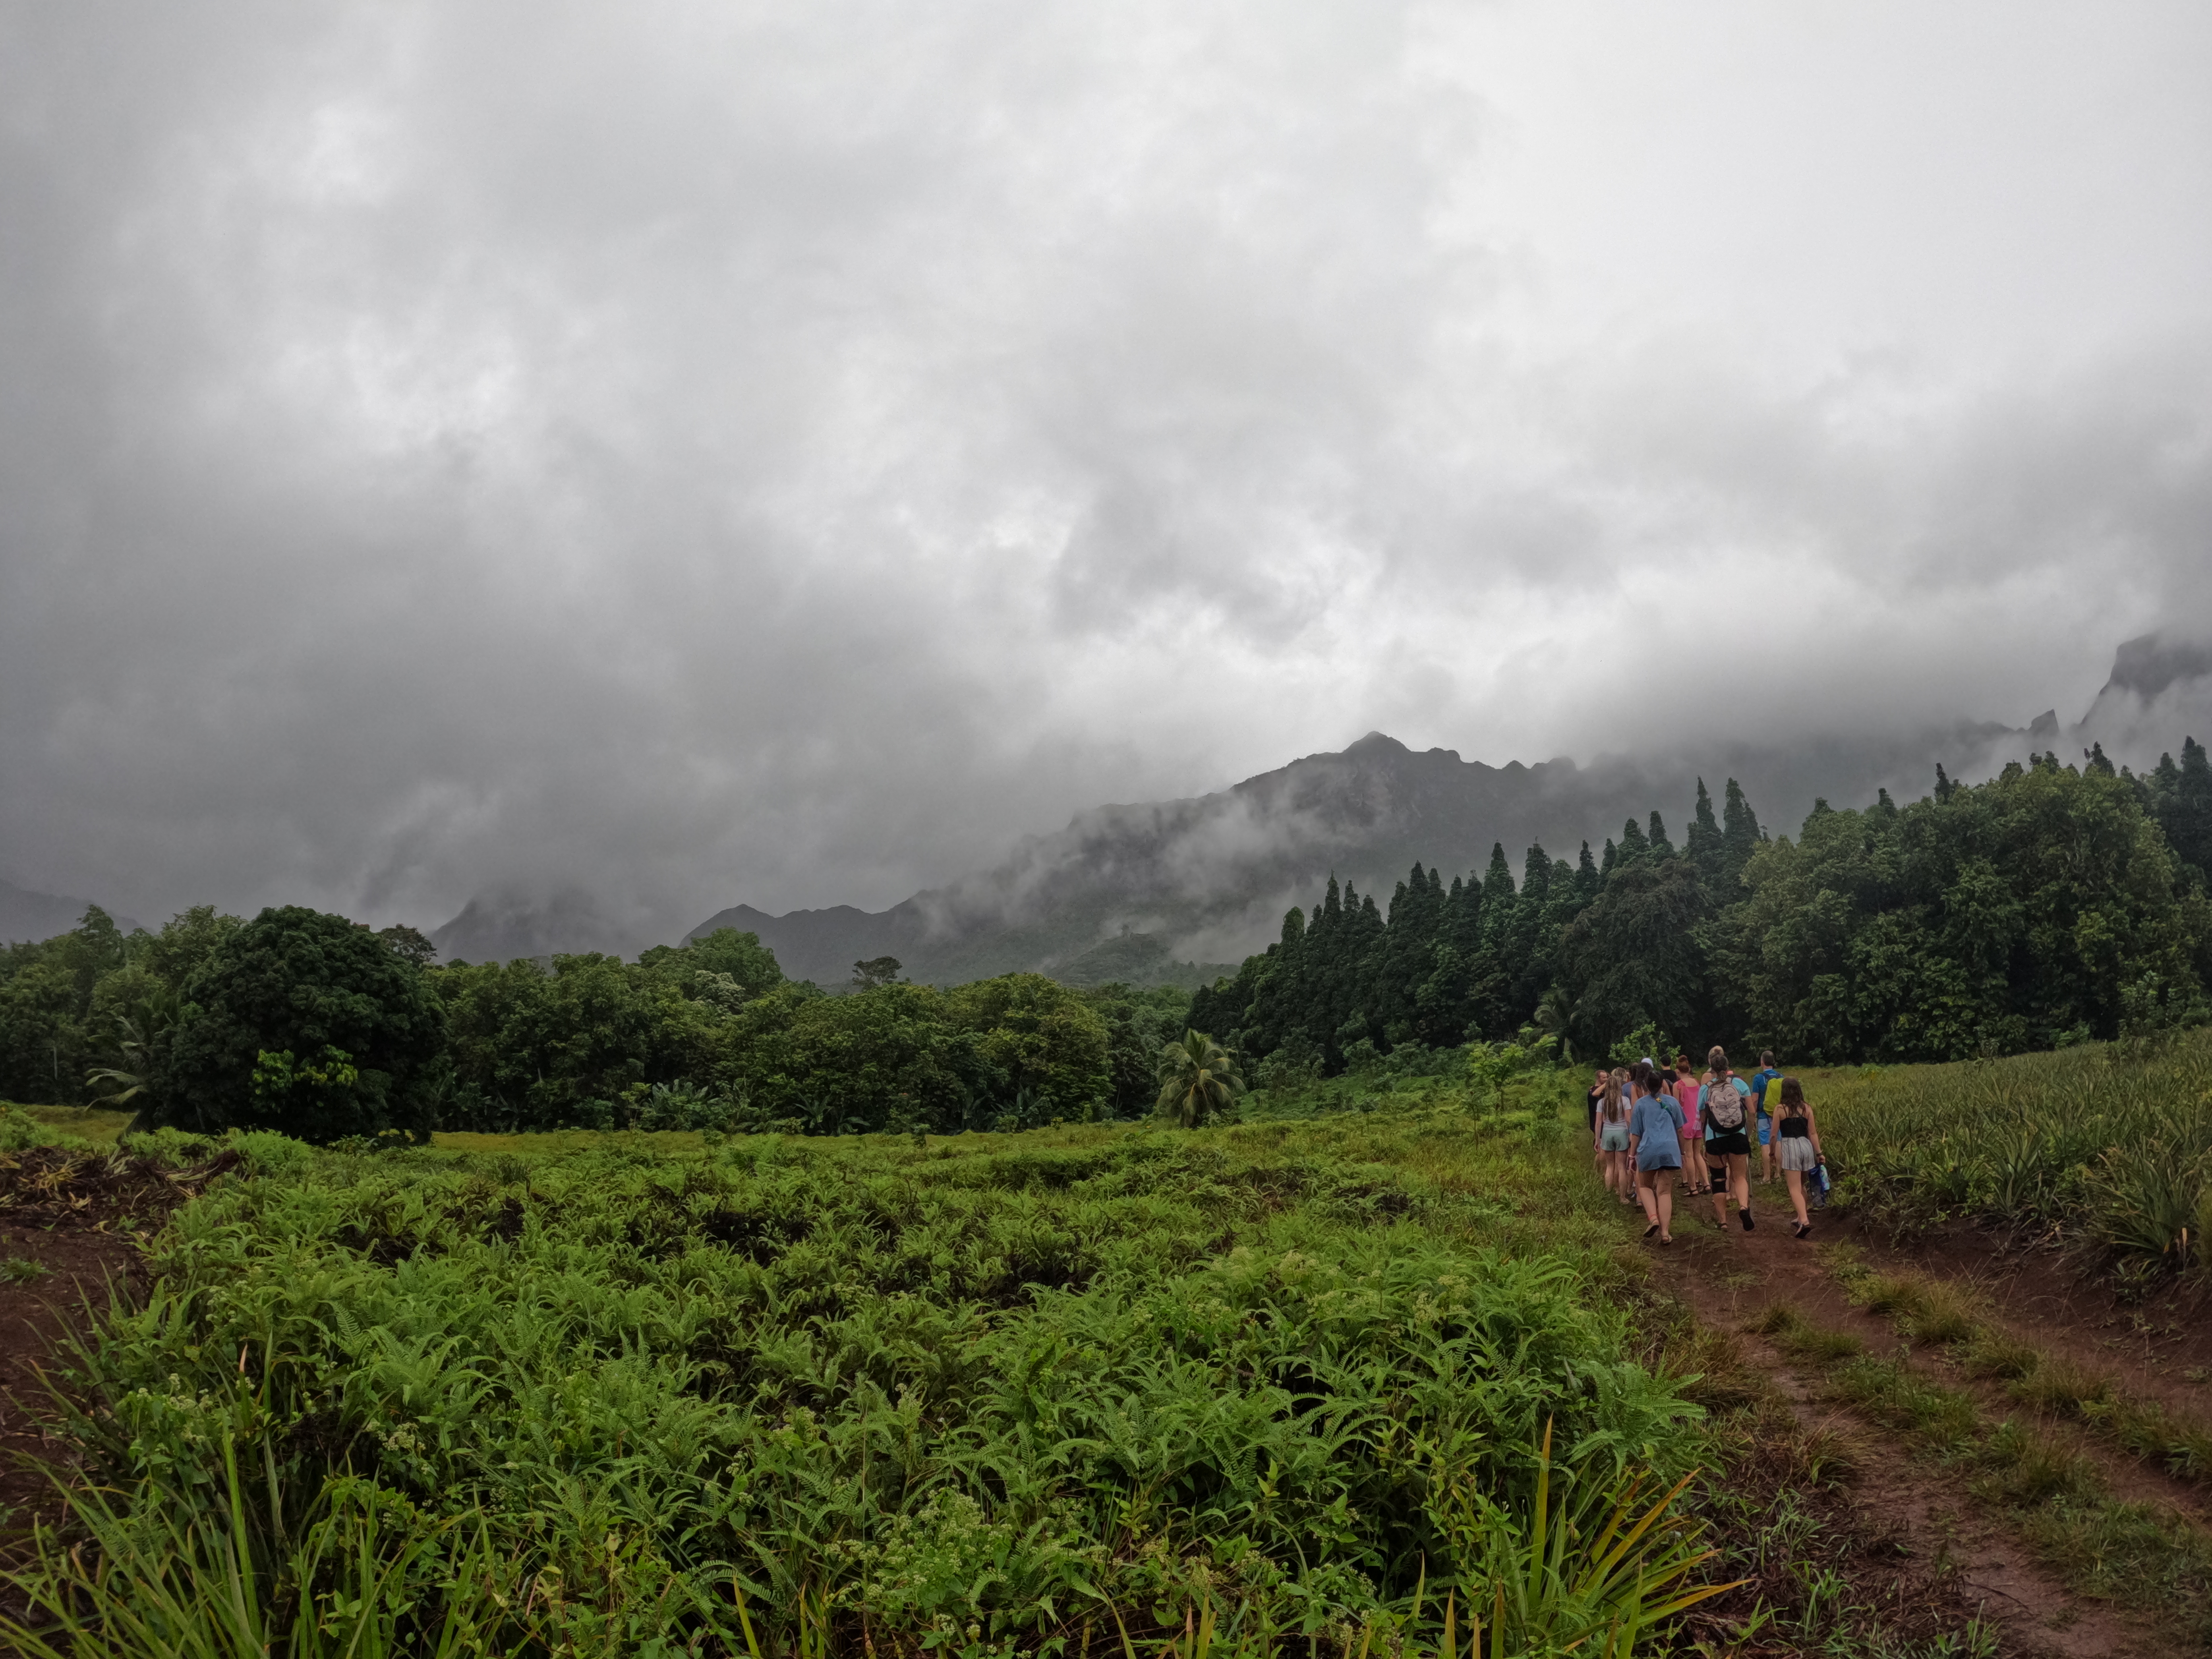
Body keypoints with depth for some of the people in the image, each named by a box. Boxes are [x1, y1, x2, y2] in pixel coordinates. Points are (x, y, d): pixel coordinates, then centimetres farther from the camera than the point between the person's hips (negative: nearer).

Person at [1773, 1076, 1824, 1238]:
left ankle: (1804, 1221, -21)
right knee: (1801, 1186, 21)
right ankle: (1801, 1218, 29)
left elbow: (1774, 1134, 0)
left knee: (1795, 1188, -5)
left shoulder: (1780, 1108, -4)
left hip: (1790, 1147, -5)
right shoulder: (1806, 1107, 5)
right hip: (1806, 1146, 5)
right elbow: (1813, 1133, 6)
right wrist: (1819, 1153, 12)